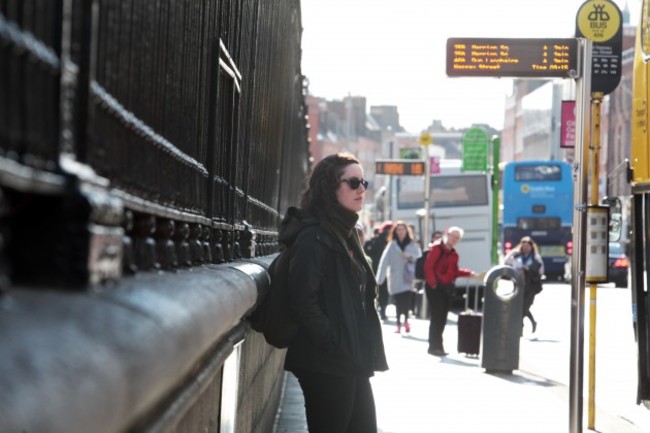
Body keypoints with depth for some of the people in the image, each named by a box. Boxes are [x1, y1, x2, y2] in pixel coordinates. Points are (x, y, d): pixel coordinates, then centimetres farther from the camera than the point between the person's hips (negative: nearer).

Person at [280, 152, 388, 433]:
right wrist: (335, 345, -19)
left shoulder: (345, 233, 16)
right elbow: (303, 301, -23)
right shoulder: (313, 236, -14)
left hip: (351, 360, 9)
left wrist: (362, 351, 14)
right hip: (326, 363, -9)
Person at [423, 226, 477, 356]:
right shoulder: (436, 249, -8)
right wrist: (432, 283, -18)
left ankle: (437, 345, 17)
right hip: (435, 287, -7)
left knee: (442, 318, 10)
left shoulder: (454, 255, 14)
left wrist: (469, 273, 4)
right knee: (436, 317, -8)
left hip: (447, 288, 7)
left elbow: (454, 271, 15)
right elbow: (428, 267, -14)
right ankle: (434, 346, -3)